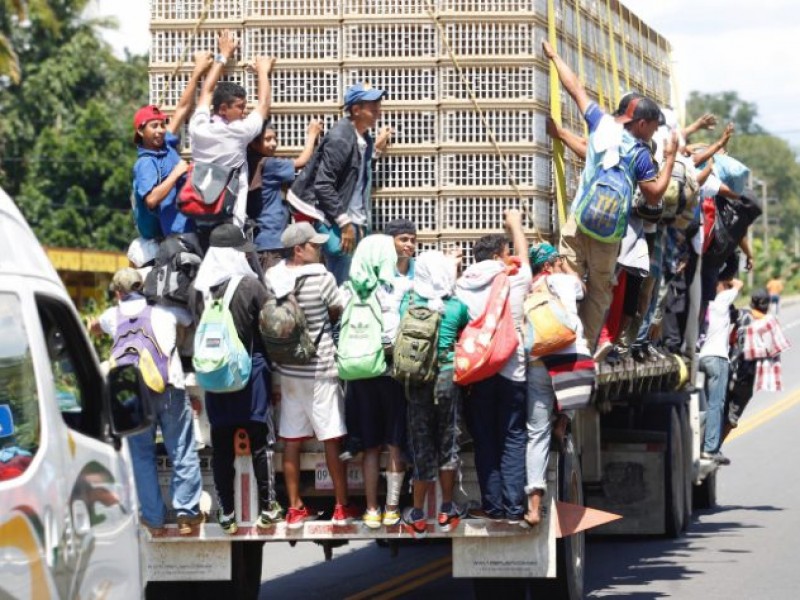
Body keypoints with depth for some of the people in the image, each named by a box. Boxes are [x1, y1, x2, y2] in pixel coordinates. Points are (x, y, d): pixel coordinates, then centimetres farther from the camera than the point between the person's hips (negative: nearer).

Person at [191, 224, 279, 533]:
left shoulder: (199, 289, -2)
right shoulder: (250, 285, -14)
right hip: (250, 370, -3)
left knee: (221, 447, 7)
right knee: (259, 441, 5)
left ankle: (226, 514, 11)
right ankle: (267, 508, 10)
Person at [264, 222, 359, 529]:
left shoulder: (273, 277, -4)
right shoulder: (322, 278, -17)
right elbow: (338, 314, -3)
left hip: (287, 368, 5)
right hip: (320, 368, -5)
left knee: (291, 440, 10)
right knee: (332, 439, 5)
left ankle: (295, 508, 16)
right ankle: (342, 507, 12)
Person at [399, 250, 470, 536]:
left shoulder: (408, 302, -3)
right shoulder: (456, 306, -4)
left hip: (416, 380, 1)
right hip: (448, 376, -1)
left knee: (422, 445, 7)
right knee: (448, 442, 10)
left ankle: (418, 514, 10)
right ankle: (446, 510, 17)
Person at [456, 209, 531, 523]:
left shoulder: (463, 285, 0)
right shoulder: (514, 281, -4)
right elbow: (523, 255, 17)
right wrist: (515, 224, 32)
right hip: (511, 370, -2)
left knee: (485, 441, 8)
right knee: (513, 439, 4)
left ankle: (493, 505, 8)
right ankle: (513, 506, 0)